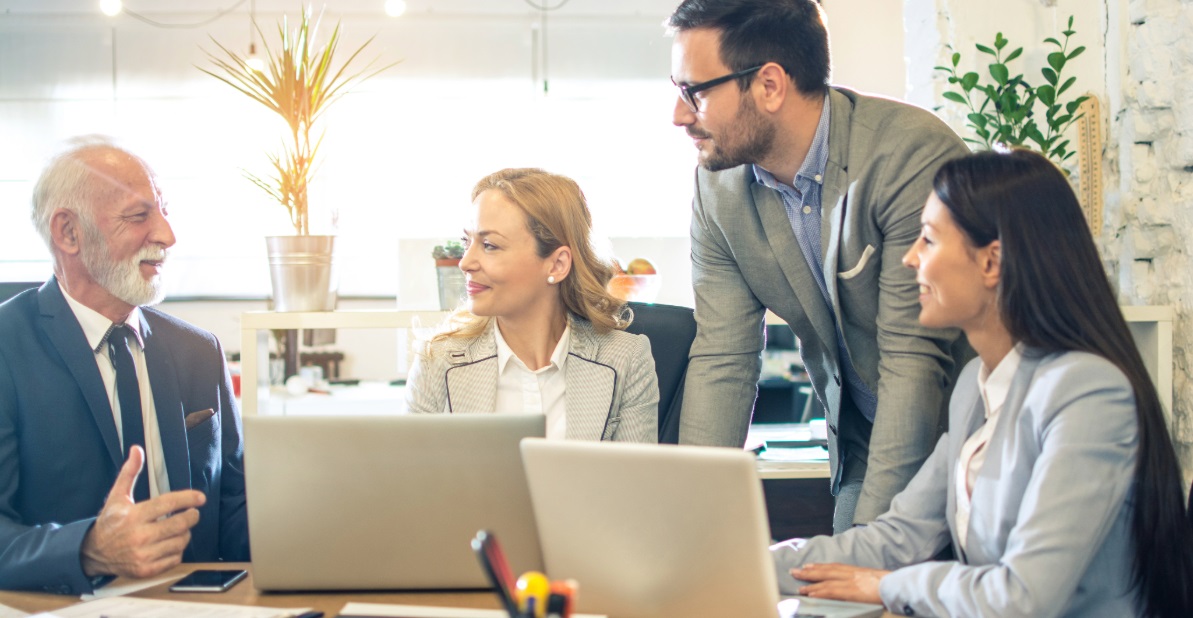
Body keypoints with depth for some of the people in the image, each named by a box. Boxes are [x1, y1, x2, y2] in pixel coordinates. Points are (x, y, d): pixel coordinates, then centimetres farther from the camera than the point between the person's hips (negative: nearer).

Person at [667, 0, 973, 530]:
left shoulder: (915, 156, -25)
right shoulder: (718, 188, -6)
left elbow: (915, 360, -26)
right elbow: (722, 361, -4)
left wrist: (873, 537, -28)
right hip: (860, 444, 5)